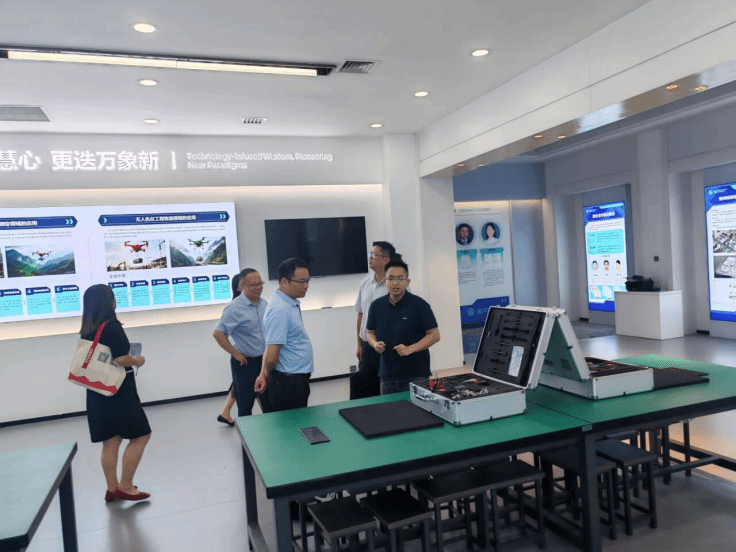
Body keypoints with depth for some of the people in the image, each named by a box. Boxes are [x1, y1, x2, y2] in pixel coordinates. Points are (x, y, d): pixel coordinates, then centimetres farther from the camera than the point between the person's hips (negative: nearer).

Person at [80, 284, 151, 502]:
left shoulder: (87, 330, 8)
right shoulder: (111, 326, -16)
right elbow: (121, 359, -22)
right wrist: (137, 361, -4)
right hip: (118, 391, -8)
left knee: (110, 442, 14)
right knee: (140, 435, 1)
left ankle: (112, 489, 21)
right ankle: (125, 487, 5)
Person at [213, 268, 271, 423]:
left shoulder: (263, 303, 2)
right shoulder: (235, 308, -18)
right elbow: (218, 333, -23)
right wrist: (236, 354, -18)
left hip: (264, 360, 6)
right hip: (245, 362, -6)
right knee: (246, 403, 7)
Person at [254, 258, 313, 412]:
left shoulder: (291, 303, 7)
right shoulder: (280, 310, -24)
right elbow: (272, 357, -24)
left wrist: (264, 374, 5)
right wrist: (267, 375, -3)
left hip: (296, 379, 9)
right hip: (288, 382, -9)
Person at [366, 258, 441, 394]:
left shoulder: (419, 305, -7)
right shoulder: (377, 306, 4)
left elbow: (434, 335, -6)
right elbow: (369, 332, 17)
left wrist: (410, 349, -18)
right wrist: (375, 344, -6)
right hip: (387, 375, 4)